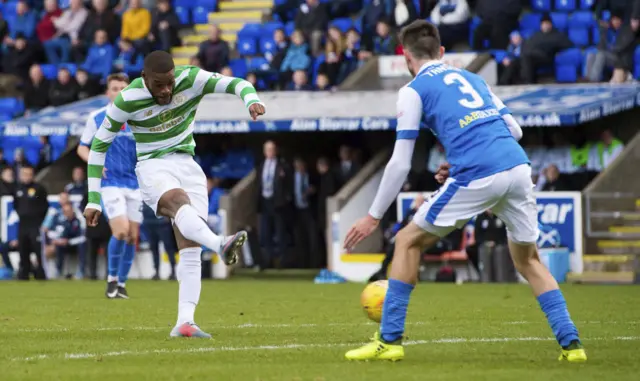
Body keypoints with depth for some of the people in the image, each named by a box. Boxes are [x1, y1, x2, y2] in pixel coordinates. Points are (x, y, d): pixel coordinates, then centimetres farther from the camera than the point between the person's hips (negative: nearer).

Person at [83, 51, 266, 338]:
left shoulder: (191, 79, -9)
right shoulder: (127, 102, -12)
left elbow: (235, 84, -14)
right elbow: (99, 144, -2)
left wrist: (252, 100, -40)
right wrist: (94, 200, -3)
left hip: (187, 165, 4)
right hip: (153, 167, -4)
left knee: (191, 249, -8)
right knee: (180, 202, -38)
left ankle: (184, 322, -12)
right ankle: (221, 246, -65)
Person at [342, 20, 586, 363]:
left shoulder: (414, 90, 10)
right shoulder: (472, 78, 28)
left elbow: (400, 164, 6)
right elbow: (515, 130, 25)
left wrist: (373, 217, 12)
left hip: (477, 177, -5)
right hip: (518, 166, 5)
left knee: (408, 242, 11)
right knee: (527, 259, 22)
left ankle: (389, 340, 7)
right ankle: (570, 344, 11)